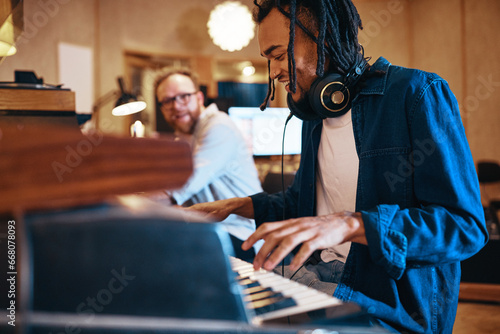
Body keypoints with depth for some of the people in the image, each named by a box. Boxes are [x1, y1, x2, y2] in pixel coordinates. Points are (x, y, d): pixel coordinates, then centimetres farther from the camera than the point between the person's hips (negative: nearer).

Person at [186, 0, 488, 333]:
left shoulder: (418, 93, -11)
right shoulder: (315, 115, 14)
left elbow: (466, 226, -20)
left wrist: (349, 225, -31)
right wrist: (240, 205, 13)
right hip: (315, 273, 8)